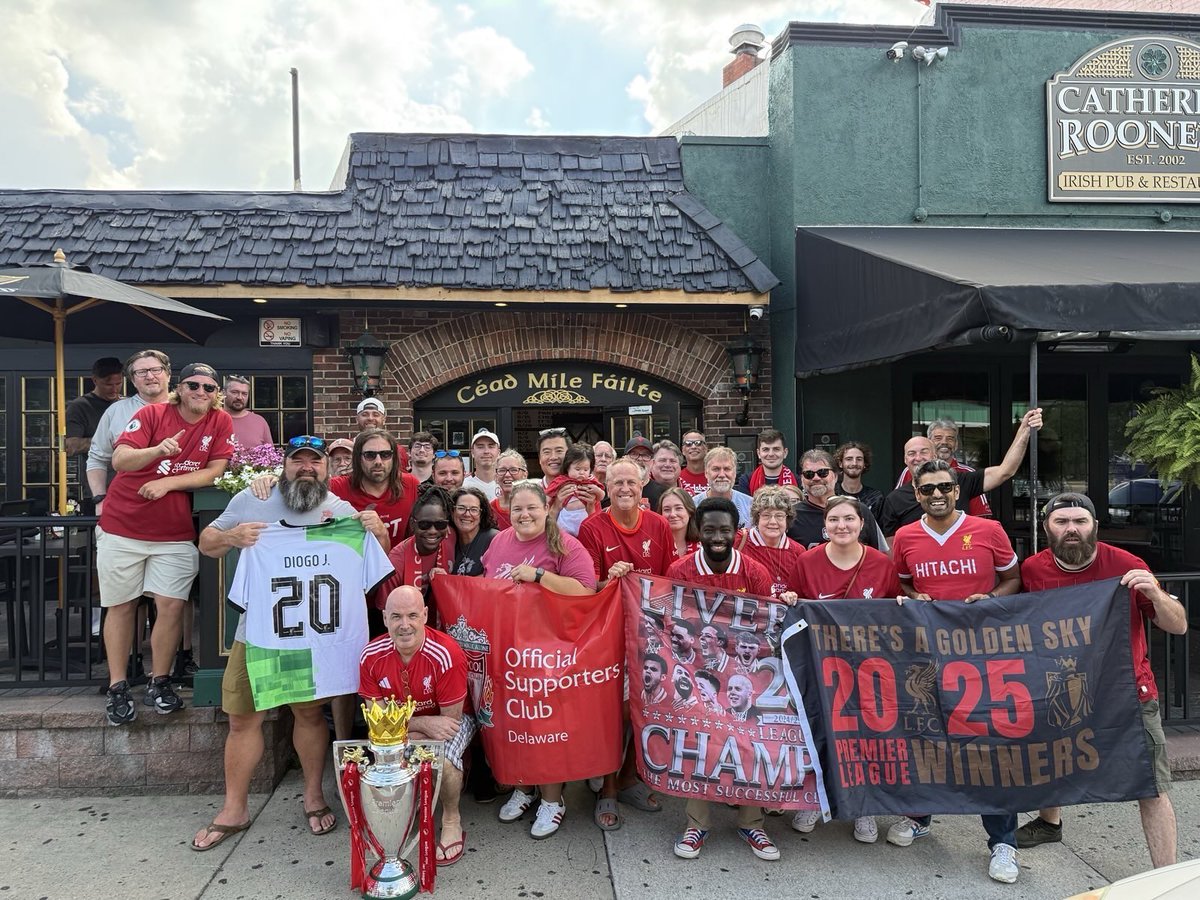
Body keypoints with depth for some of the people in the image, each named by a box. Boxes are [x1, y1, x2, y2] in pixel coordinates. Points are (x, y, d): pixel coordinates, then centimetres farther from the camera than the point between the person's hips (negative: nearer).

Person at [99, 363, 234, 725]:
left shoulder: (221, 422, -1)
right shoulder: (151, 414, -7)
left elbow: (215, 471, -7)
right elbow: (119, 460, -16)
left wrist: (169, 482, -17)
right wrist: (158, 451, -34)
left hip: (175, 532, 1)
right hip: (122, 525, 0)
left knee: (171, 604, -4)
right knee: (121, 606, 6)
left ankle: (159, 683, 13)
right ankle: (117, 688, 17)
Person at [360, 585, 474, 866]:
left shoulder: (446, 654, -30)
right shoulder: (372, 655, -18)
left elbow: (450, 720, -22)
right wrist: (423, 724, -28)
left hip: (449, 718, -3)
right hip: (399, 720, 4)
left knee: (443, 760, -33)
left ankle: (452, 819, -2)